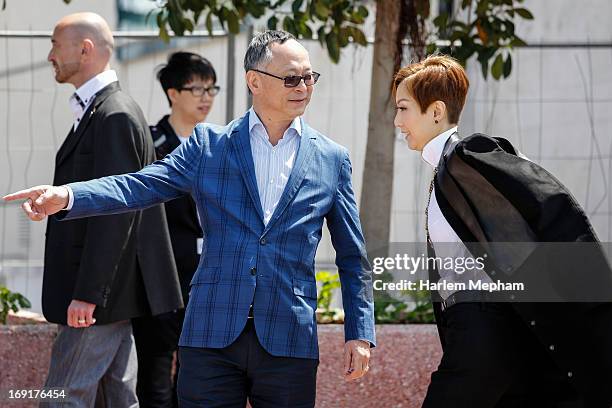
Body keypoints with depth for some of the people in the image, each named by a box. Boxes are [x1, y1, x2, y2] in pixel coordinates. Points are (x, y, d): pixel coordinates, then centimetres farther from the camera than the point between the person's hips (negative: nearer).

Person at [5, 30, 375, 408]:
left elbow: (353, 259, 12)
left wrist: (360, 334, 3)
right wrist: (65, 196, -20)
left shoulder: (332, 159, 9)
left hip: (289, 344, 0)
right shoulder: (209, 144, 7)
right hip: (211, 335, 0)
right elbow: (141, 186, -3)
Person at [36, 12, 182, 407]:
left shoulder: (115, 116, -16)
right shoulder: (95, 111, 15)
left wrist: (87, 294, -23)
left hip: (102, 290, -10)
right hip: (107, 291, 10)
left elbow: (114, 212, -22)